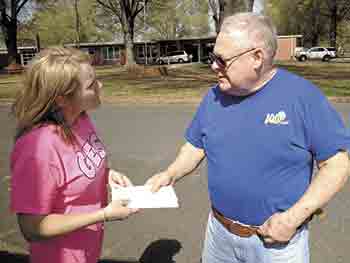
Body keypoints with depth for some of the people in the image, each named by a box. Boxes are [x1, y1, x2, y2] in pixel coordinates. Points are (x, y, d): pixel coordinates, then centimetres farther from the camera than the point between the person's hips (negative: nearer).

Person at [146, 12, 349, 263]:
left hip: (278, 238, -4)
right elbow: (196, 146, 8)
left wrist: (293, 218, -19)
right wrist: (170, 174, -9)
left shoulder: (303, 95, -15)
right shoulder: (214, 97, -2)